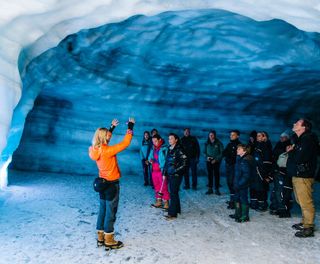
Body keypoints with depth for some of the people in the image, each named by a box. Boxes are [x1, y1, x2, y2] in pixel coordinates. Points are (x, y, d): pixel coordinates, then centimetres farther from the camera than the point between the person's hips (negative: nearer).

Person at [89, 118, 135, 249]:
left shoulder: (96, 150, -2)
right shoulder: (108, 151, -24)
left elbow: (105, 139, 18)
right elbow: (125, 143, -20)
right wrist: (130, 127, -11)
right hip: (112, 184, -8)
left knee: (103, 210, 17)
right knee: (110, 212, 3)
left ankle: (101, 237, 27)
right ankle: (109, 241, 13)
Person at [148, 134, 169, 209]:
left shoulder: (164, 148, -13)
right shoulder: (153, 148, 10)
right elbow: (150, 156, 22)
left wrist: (164, 170, -23)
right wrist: (150, 159, -1)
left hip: (162, 171, -7)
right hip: (154, 171, 7)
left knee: (164, 187, -1)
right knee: (156, 187, 15)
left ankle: (166, 203, 8)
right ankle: (158, 202, 27)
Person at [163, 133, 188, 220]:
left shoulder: (179, 150, -12)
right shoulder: (169, 149, 12)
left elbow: (184, 162, -14)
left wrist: (177, 170, -16)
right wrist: (165, 172, 14)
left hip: (176, 175, -8)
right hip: (170, 174, 8)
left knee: (173, 193, -6)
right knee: (173, 192, 15)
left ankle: (172, 213, -1)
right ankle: (177, 209, 28)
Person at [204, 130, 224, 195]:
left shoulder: (219, 143, -4)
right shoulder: (207, 143, 6)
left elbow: (221, 153, -4)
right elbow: (204, 152, 13)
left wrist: (216, 159, -13)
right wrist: (206, 157, -7)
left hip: (216, 161, -2)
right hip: (209, 161, 3)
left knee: (216, 174, 1)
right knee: (210, 175, 5)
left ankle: (217, 189, 9)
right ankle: (210, 189, 13)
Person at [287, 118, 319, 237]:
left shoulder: (308, 139, -14)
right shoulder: (299, 139, 17)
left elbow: (298, 158, -22)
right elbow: (294, 155, 17)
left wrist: (291, 151, -5)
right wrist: (291, 151, -2)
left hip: (303, 176, -10)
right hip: (297, 174, 10)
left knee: (305, 202, -5)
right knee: (301, 201, 17)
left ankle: (308, 228, 2)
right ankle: (304, 222, 28)